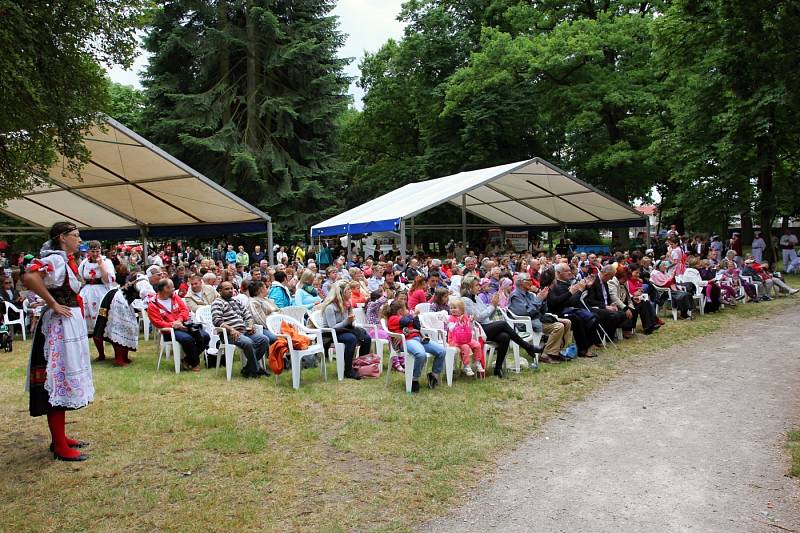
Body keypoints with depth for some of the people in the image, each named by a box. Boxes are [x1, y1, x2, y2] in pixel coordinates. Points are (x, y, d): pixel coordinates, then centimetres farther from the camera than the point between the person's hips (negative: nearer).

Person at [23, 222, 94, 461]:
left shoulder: (65, 260, 12)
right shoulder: (55, 260, -16)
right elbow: (29, 278, -32)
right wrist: (53, 304, -24)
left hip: (70, 324, 10)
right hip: (60, 325, -10)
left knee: (64, 380, 15)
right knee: (58, 381, -5)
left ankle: (59, 437, 26)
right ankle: (60, 447, 2)